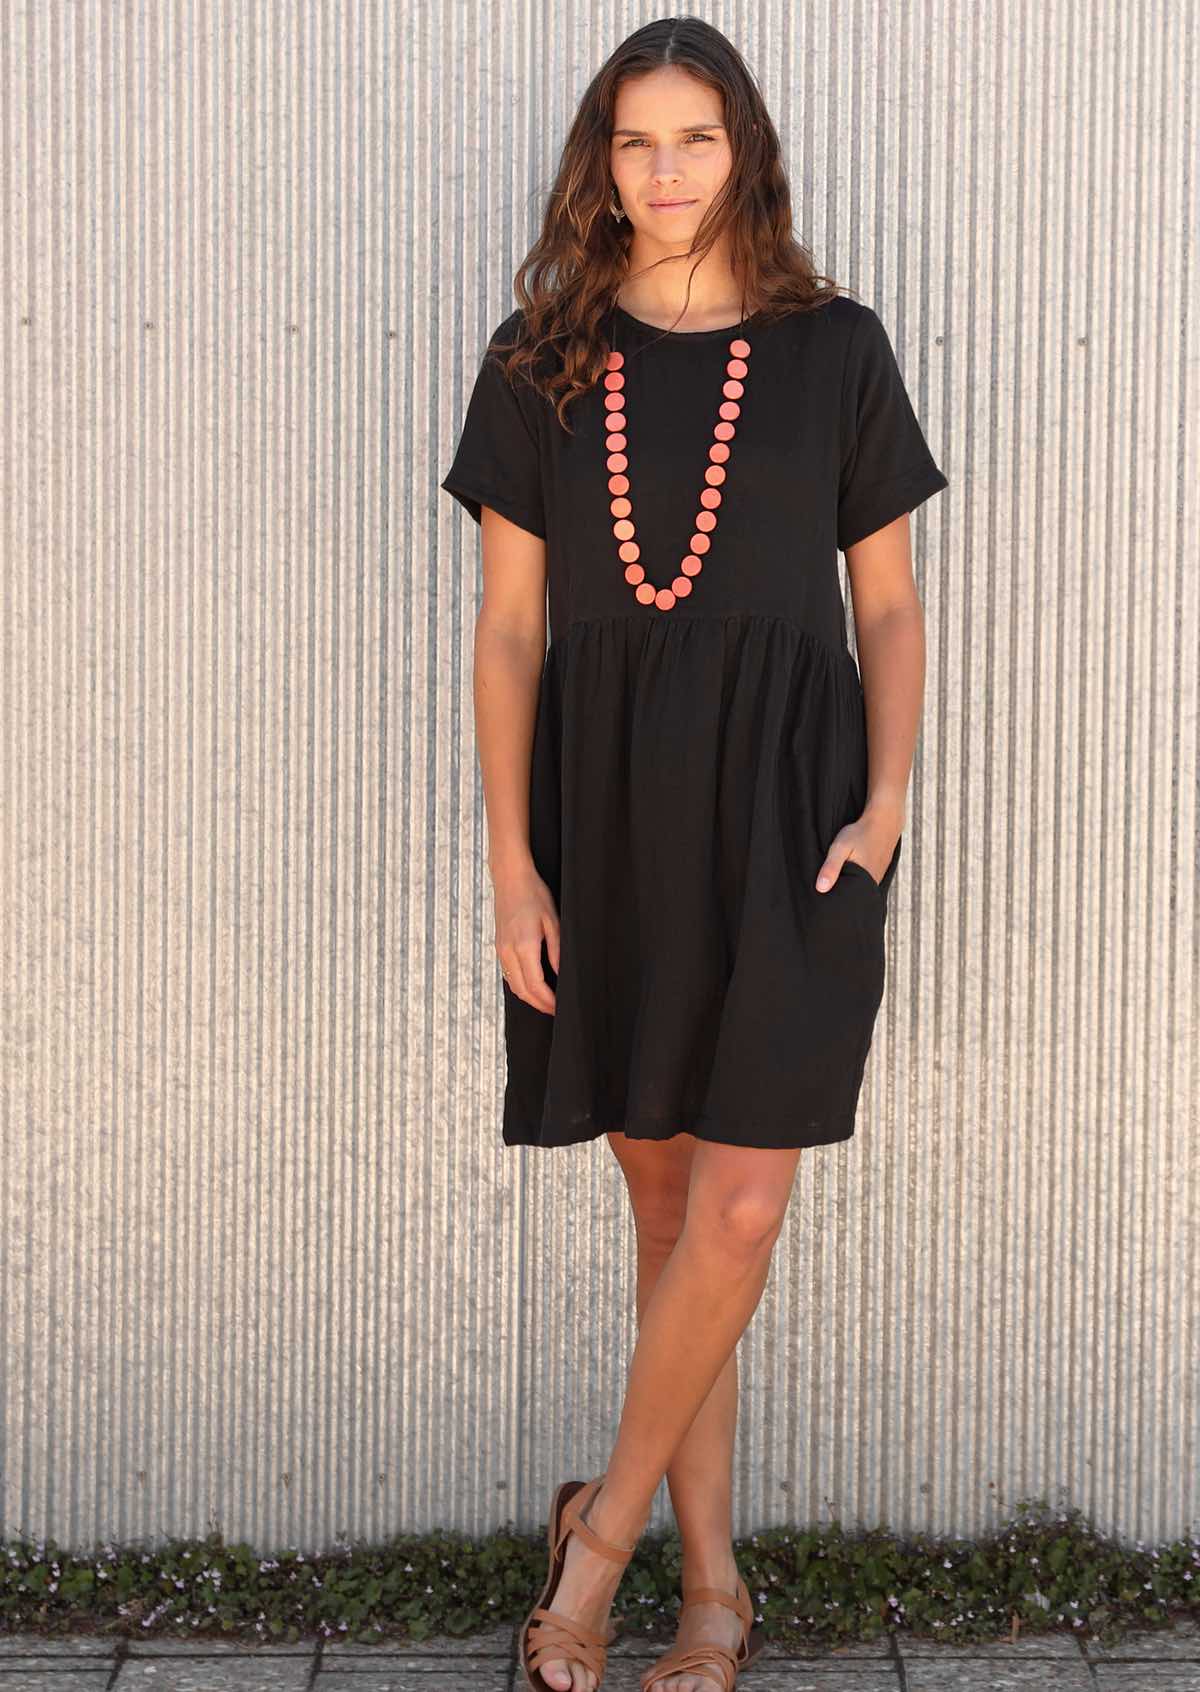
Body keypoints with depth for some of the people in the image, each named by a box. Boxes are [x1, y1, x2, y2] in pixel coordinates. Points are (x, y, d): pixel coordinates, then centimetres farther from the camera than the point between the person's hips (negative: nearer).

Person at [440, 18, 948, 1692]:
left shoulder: (833, 348, 3)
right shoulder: (540, 362, 5)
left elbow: (890, 609, 6)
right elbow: (509, 628, 4)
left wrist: (885, 803, -8)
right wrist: (513, 861, -2)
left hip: (782, 804, -1)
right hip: (608, 807, 2)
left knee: (738, 1211, -8)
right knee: (667, 1202, 8)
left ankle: (607, 1519, 15)